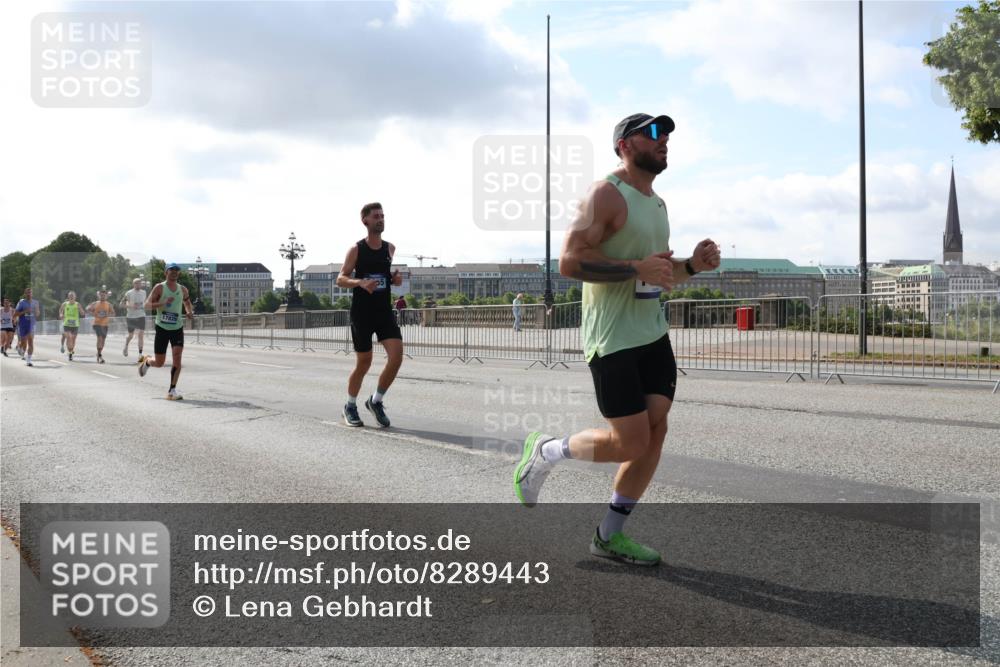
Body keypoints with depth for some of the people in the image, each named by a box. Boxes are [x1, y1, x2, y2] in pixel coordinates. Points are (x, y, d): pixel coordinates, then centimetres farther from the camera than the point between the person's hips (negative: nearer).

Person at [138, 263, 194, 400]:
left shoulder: (183, 289, 8)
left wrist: (190, 312, 5)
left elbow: (187, 303, 27)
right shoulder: (160, 287, -6)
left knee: (177, 357, -15)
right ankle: (146, 361, 40)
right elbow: (146, 305, -13)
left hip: (177, 328, 3)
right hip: (162, 328, -3)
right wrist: (163, 303, -27)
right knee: (159, 363, 3)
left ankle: (172, 391, -11)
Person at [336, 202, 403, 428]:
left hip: (385, 311, 4)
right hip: (361, 313, -4)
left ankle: (376, 401, 8)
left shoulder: (390, 248, 8)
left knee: (397, 355, -12)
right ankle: (350, 407, 26)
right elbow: (340, 279, -4)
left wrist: (396, 279, -1)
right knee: (363, 363, 3)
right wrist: (360, 282, -23)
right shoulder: (356, 249, -5)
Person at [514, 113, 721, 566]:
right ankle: (544, 451, 18)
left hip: (653, 335, 9)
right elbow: (569, 262, -21)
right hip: (613, 338, -9)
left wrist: (691, 266, 6)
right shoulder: (607, 196, -12)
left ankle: (610, 535, 15)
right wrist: (637, 267, -25)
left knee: (655, 433, 3)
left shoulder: (657, 204, 17)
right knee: (630, 442, -8)